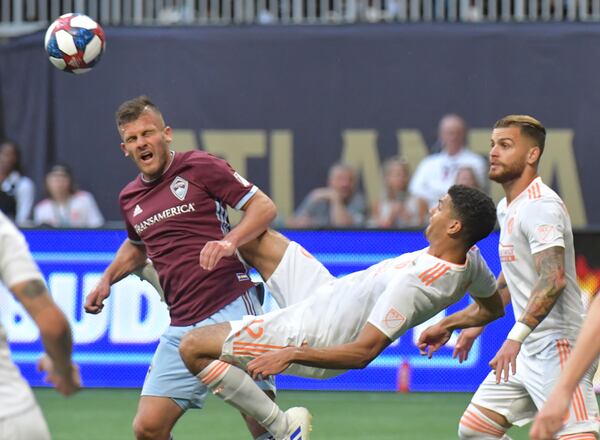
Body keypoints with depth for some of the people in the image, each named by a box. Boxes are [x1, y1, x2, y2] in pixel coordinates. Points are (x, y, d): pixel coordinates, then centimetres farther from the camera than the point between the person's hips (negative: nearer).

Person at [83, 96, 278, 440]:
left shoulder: (200, 166, -2)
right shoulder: (130, 198, 17)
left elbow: (265, 207, -4)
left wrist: (230, 242, -20)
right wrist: (108, 279, 21)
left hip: (232, 309, -6)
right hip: (182, 326, 6)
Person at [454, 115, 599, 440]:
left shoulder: (540, 206, -16)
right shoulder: (507, 208, 15)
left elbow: (553, 279, -30)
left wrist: (517, 335, -38)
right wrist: (477, 324, 35)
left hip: (558, 346, -10)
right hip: (526, 351, 10)